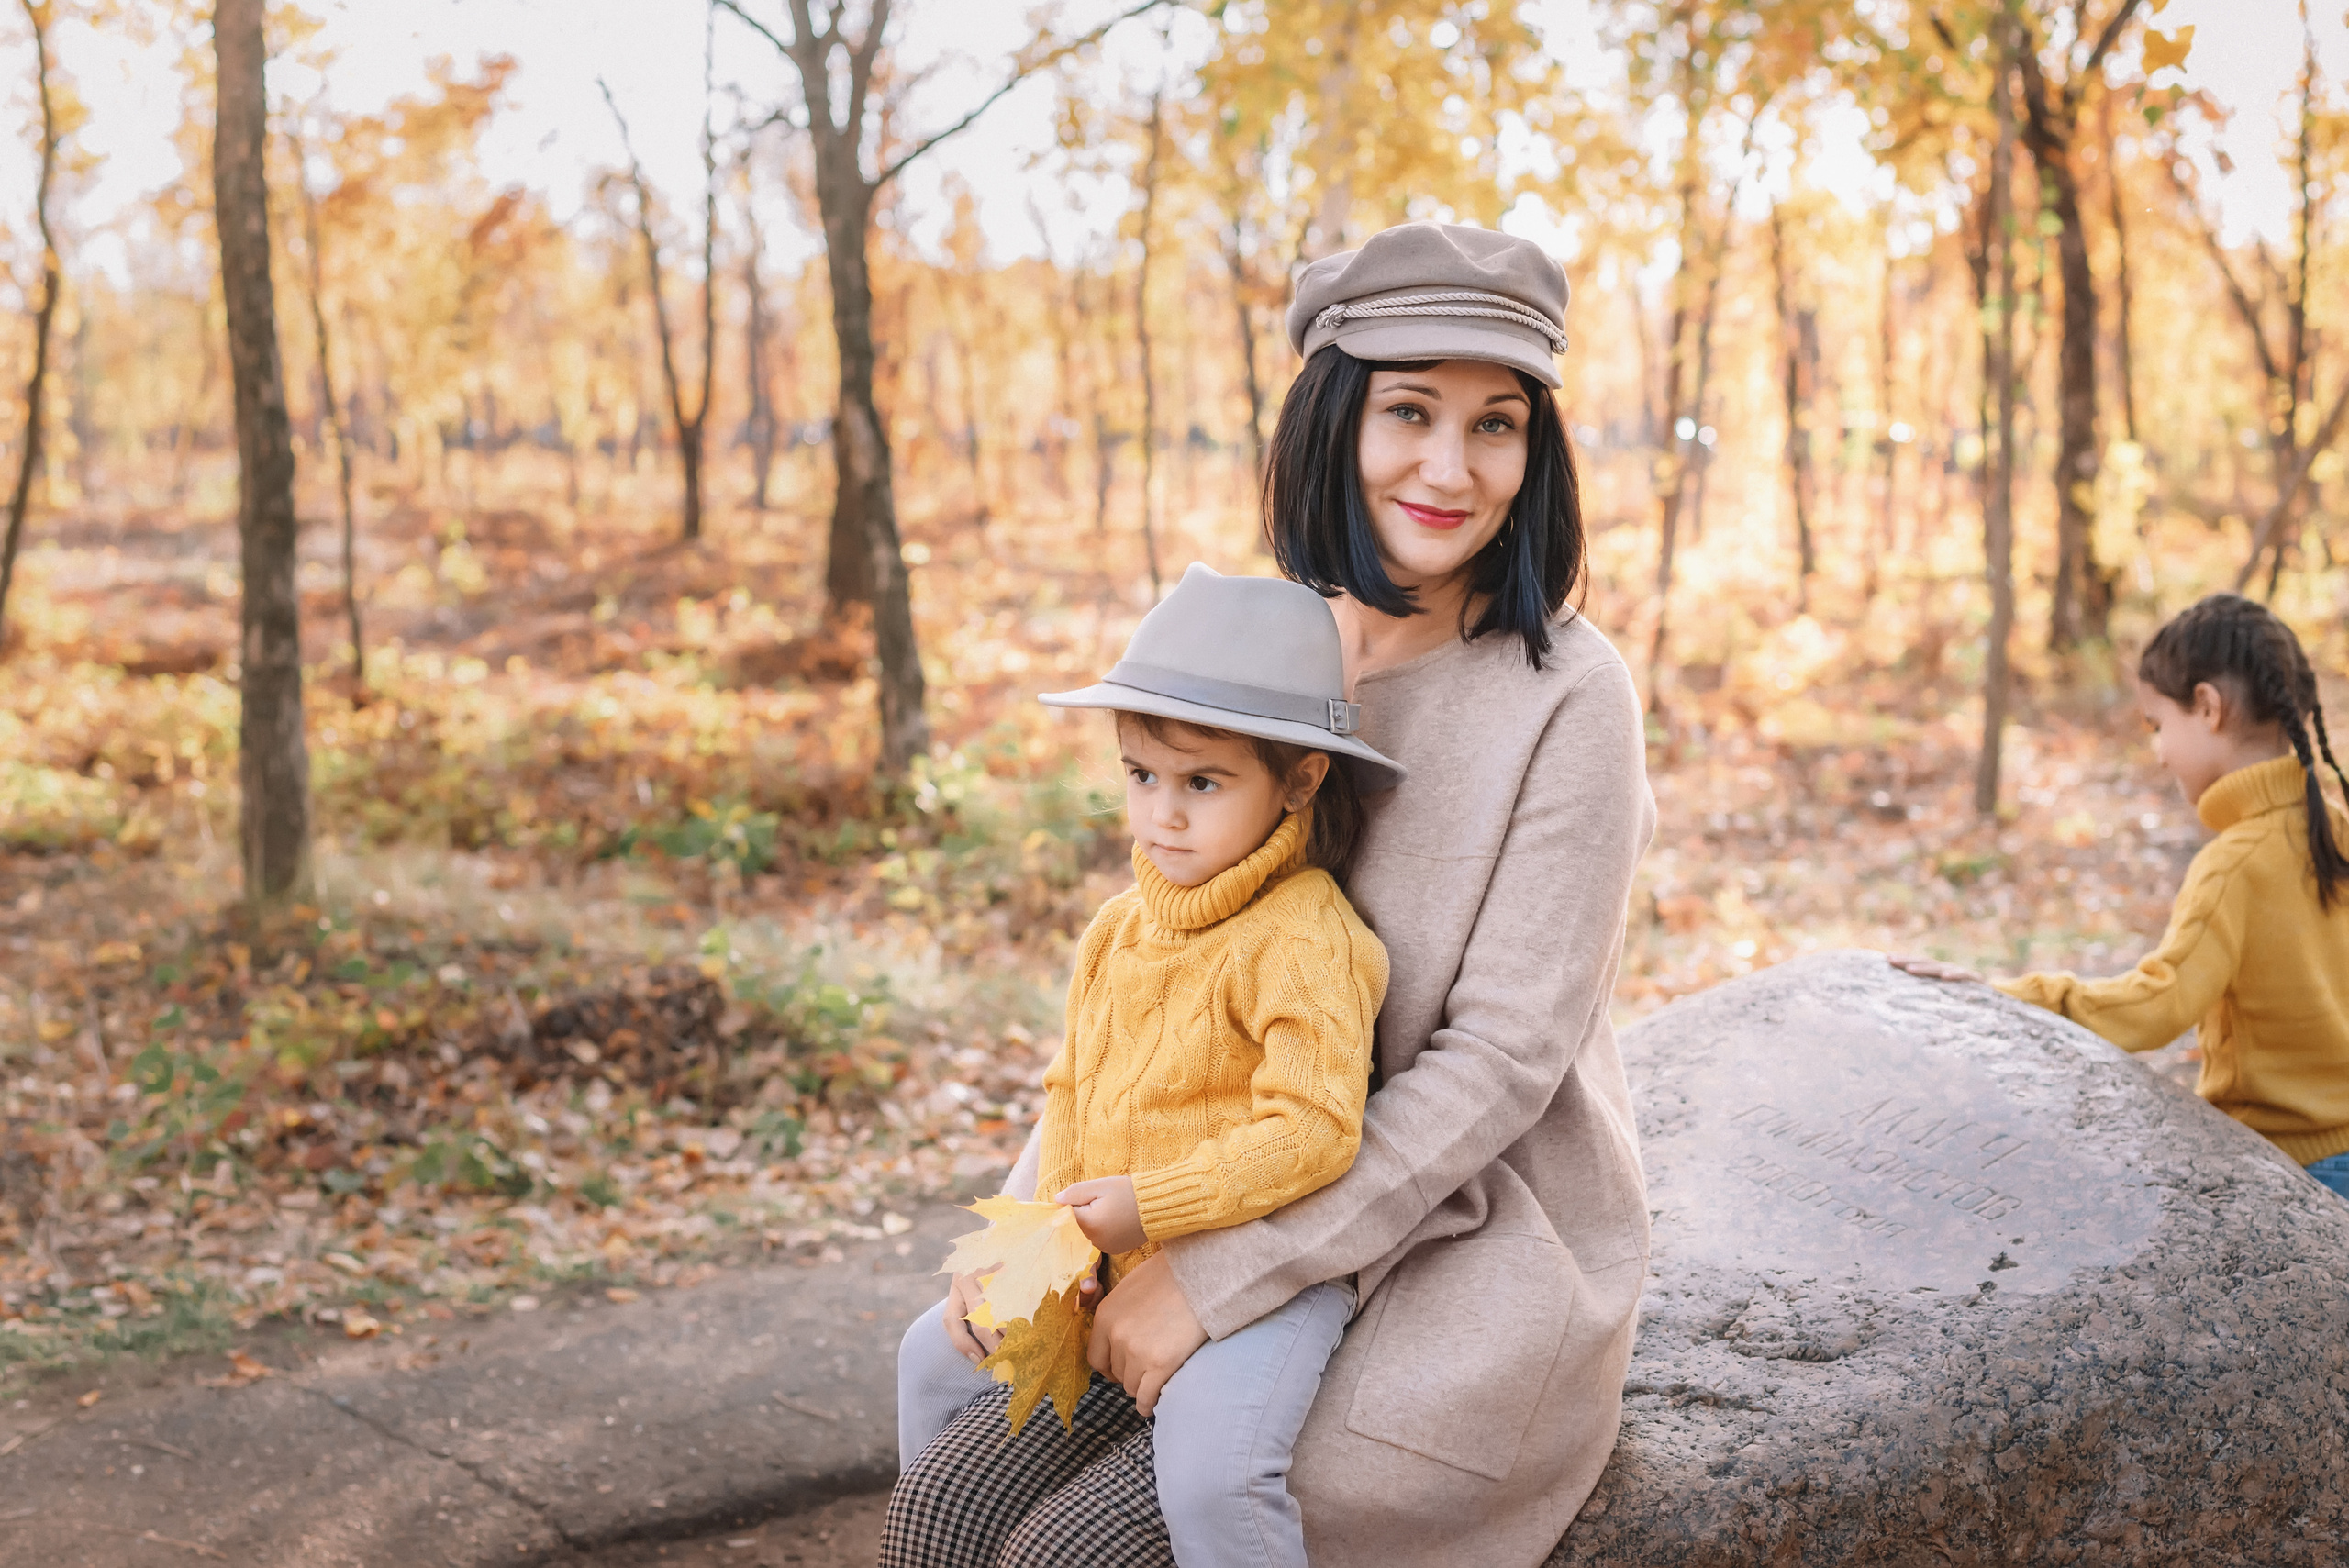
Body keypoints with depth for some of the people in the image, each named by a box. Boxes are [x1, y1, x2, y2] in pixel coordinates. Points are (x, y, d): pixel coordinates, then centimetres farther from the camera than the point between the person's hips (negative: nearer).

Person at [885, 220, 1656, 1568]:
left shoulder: (1567, 697, -15)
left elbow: (1504, 1055, -18)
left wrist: (1225, 1275, -20)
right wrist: (1034, 1216, -4)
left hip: (1474, 1266, -5)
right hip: (1283, 1237, 6)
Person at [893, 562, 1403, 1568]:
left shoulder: (1303, 942, -18)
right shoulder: (1121, 928, 7)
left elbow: (1311, 1131, -24)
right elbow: (1072, 1089, 13)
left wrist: (1151, 1206, -24)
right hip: (1113, 1260, 8)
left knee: (1210, 1469, -31)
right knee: (937, 1356, 16)